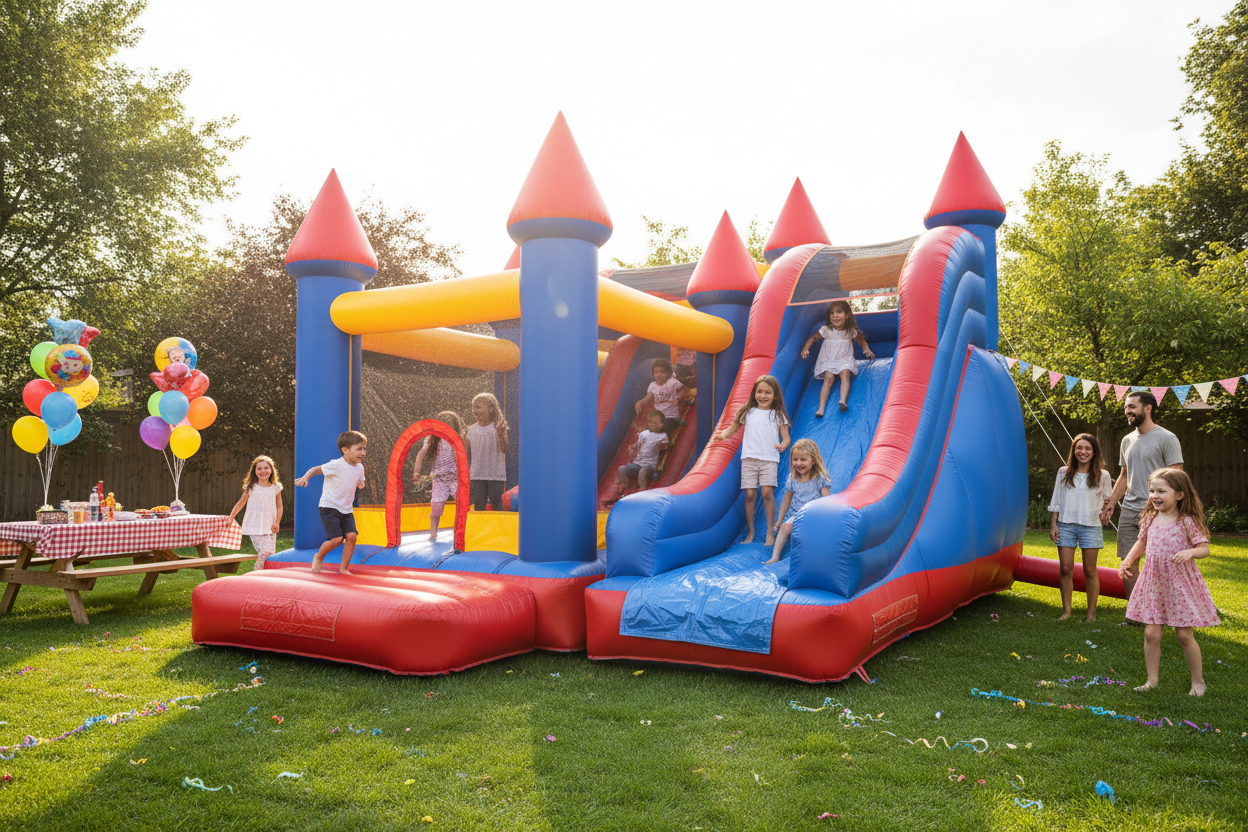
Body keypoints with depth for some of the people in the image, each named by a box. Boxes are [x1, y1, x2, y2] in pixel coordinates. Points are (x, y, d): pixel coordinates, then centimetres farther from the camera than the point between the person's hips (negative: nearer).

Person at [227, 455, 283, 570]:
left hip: (269, 527, 3)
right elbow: (240, 503, 13)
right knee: (265, 551, -18)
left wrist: (276, 523, -1)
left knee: (271, 553, -2)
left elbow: (279, 507, 11)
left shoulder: (276, 487, 6)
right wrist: (230, 518, 10)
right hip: (254, 527, -2)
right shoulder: (251, 487, 2)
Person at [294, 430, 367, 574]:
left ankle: (343, 568, 5)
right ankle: (319, 557, 14)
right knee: (337, 538, -17)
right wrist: (305, 478, -27)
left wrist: (361, 484, -1)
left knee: (352, 536, -12)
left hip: (347, 510, 6)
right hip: (329, 507, -6)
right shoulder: (336, 465, -16)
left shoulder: (359, 468, 4)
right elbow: (315, 469, -8)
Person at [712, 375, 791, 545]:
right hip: (749, 457, 2)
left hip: (769, 458, -2)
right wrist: (723, 435, 3)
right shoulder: (748, 412, 14)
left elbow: (786, 437, 6)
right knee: (750, 494, -4)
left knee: (767, 491, -16)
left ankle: (770, 532, -8)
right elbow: (734, 427, 23)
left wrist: (783, 445, -16)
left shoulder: (778, 415, 9)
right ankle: (750, 532, 8)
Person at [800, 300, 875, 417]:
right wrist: (805, 349, -3)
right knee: (828, 378, -23)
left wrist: (866, 349, 2)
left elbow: (860, 339, 17)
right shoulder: (826, 330, -4)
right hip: (827, 361, -1)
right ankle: (821, 407, -33)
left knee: (845, 374, -29)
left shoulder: (851, 331, -1)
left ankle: (843, 400, -46)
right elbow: (814, 338, 8)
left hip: (845, 360, 1)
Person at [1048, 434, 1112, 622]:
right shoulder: (1064, 473, 6)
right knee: (1066, 568, 0)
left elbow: (1107, 502, 9)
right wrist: (1053, 524, 4)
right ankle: (1066, 611, 8)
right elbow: (1056, 501, 8)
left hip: (1090, 526, -1)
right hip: (1065, 525, 1)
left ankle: (1092, 612, 13)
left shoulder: (1102, 476, 3)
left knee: (1089, 571, 3)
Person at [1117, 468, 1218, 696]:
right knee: (1151, 633, 3)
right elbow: (1142, 543, 19)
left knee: (1184, 634, 4)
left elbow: (1205, 548, -11)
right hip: (1153, 583, 4)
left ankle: (1198, 681, 23)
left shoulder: (1187, 521, -11)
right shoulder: (1150, 519, 3)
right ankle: (1152, 680, 16)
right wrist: (1127, 561, 7)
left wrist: (1190, 552, -31)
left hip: (1180, 584, -4)